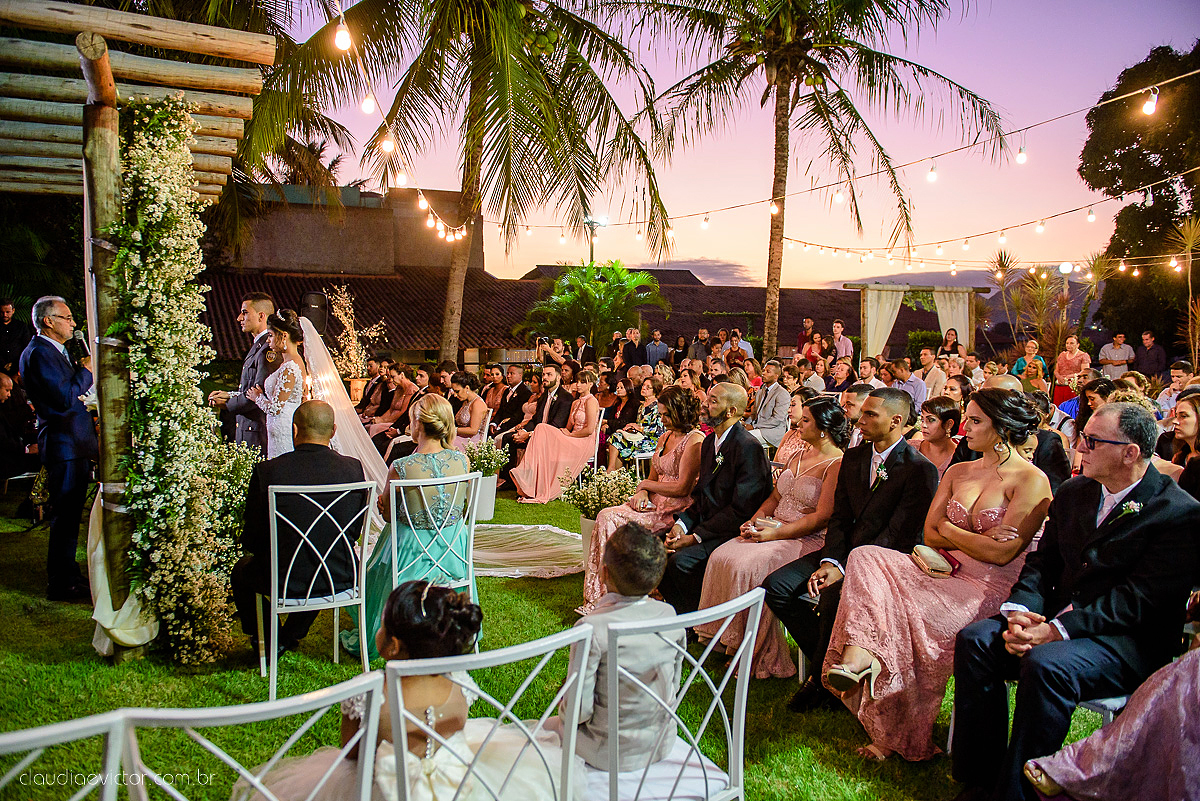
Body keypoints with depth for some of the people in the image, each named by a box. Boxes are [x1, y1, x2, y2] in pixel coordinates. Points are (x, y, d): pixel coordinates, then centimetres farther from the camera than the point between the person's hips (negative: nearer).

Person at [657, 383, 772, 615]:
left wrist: (695, 537, -19)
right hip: (704, 524, 9)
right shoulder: (709, 442, 13)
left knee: (679, 560, -27)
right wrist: (682, 524, -2)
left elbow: (740, 510, -19)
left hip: (733, 531, -9)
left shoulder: (748, 447, -16)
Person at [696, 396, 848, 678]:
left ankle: (762, 656, -14)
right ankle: (730, 641, -6)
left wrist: (775, 533, -20)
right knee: (721, 557, -13)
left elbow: (821, 517, -17)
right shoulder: (799, 456, 17)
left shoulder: (838, 464, -11)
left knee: (746, 566, -28)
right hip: (772, 530, 8)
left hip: (806, 540, -8)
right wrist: (755, 520, 1)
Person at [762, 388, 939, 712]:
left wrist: (844, 570, -22)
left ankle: (821, 679, -6)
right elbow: (839, 517, 9)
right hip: (843, 551, 7)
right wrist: (829, 561, -9)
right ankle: (827, 663, 3)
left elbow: (899, 537, -16)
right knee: (775, 586, -10)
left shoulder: (919, 469, -12)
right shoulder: (853, 457, 11)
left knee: (832, 598, -33)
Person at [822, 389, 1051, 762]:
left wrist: (950, 529, -1)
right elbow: (930, 535, 11)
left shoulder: (1031, 480, -6)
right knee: (865, 558, -20)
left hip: (990, 588, -7)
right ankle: (858, 659, -34)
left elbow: (1002, 553, -15)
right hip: (948, 574, 7)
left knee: (908, 610, -32)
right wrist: (977, 539, -6)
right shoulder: (958, 472, 16)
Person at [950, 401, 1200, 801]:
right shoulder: (1073, 492, 12)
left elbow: (1139, 598, -17)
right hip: (1057, 619, 6)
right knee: (974, 640, -18)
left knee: (1045, 664, -35)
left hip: (1130, 641, -6)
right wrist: (1019, 613, -12)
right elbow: (1041, 564, 9)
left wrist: (1057, 630, -25)